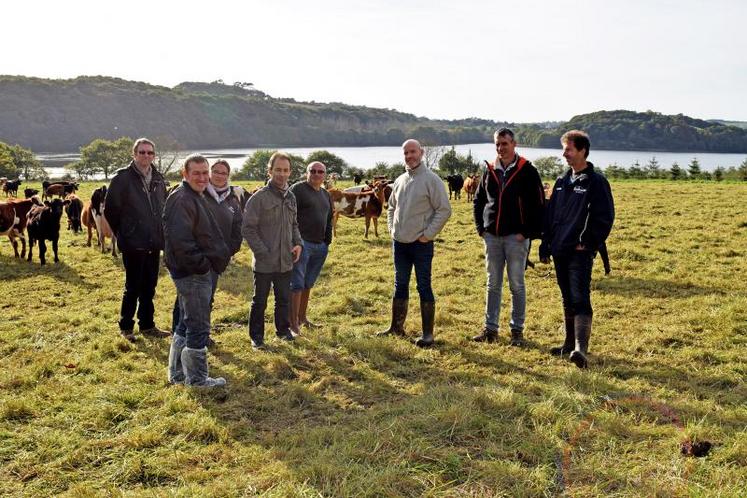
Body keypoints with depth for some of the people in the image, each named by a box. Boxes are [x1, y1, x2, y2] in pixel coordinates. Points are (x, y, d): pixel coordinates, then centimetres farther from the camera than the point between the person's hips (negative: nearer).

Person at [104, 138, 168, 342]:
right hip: (133, 244, -5)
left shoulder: (158, 179, 10)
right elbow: (110, 209, -5)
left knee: (149, 287, 12)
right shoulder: (123, 178, -8)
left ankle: (147, 325, 23)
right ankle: (126, 327, 14)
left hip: (154, 243, 6)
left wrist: (160, 234, 11)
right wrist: (122, 233, -1)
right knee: (133, 288, 1)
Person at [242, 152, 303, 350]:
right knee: (260, 301, 7)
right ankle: (256, 336, 20)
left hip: (285, 261, 6)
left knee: (284, 299, 18)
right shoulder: (259, 197, -12)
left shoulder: (290, 197, 9)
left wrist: (298, 244, 4)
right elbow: (247, 228, -13)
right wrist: (263, 252, -17)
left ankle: (283, 329, 35)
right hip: (264, 263, -5)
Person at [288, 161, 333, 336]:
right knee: (297, 284, -6)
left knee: (308, 284, 14)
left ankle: (302, 317, 25)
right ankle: (294, 323, -4)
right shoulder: (297, 189, -6)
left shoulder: (326, 195, 17)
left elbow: (329, 221, 24)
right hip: (302, 243, -7)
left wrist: (327, 242, 17)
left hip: (320, 246, 7)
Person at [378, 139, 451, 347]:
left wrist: (427, 234, -13)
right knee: (400, 286, 15)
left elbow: (444, 209, -12)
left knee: (424, 287, 0)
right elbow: (391, 207, 24)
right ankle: (396, 327, 26)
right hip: (399, 243, 6)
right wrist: (392, 229, 10)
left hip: (421, 244, -6)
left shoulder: (431, 179, -9)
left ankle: (427, 334, 6)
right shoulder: (400, 180, 11)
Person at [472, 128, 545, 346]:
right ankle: (490, 328, 18)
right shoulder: (489, 171, 9)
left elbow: (538, 205, -8)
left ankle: (517, 330, 12)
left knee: (517, 285, 3)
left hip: (516, 237, -4)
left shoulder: (527, 171, -5)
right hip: (492, 236, 5)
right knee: (493, 284, 10)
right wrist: (481, 228, 8)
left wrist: (528, 232, -12)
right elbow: (478, 201, 18)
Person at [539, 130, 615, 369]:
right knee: (567, 300, 15)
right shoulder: (562, 182, 15)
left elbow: (604, 218, -10)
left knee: (580, 299, -15)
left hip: (580, 252, -7)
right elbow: (550, 215, 17)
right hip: (560, 251, 8)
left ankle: (581, 349, -21)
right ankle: (570, 343, 25)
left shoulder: (596, 182, -7)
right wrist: (545, 246, 13)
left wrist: (589, 244, -13)